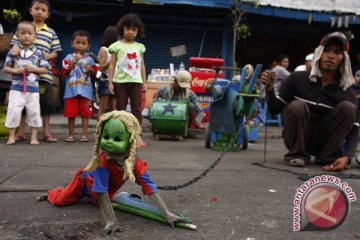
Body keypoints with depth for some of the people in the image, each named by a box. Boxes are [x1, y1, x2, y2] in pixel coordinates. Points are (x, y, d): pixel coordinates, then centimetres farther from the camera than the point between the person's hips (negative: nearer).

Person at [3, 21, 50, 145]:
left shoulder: (38, 53, 4)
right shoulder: (13, 52, 4)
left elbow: (44, 70, 5)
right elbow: (5, 68, 6)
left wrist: (34, 69, -12)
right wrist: (15, 70, -13)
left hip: (33, 88, 0)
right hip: (16, 88, 0)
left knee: (34, 111, 3)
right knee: (13, 111, -2)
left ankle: (34, 137, 13)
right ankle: (11, 136, 11)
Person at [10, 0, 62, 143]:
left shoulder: (51, 33, 11)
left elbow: (55, 53, 8)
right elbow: (15, 43, 7)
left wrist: (48, 56, -13)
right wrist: (15, 47, -16)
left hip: (44, 74, 0)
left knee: (46, 103, 3)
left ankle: (46, 132, 15)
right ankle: (20, 132, 17)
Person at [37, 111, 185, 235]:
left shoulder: (137, 164, -36)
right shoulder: (103, 159, -46)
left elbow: (150, 189, -36)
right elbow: (102, 193, -44)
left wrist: (167, 215, -42)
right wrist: (111, 221, -48)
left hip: (108, 190, 3)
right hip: (86, 181, -3)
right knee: (59, 200, 8)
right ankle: (51, 193, 40)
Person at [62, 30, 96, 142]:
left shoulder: (89, 59, 7)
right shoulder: (69, 58, 3)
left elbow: (94, 74, 9)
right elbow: (66, 72, -7)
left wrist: (90, 70, -11)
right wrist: (74, 62, -16)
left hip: (85, 90, 0)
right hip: (71, 90, 0)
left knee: (85, 113, 4)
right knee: (71, 113, 5)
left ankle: (85, 134, 11)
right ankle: (71, 134, 15)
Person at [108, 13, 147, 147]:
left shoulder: (139, 46, 11)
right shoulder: (117, 46, 3)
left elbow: (142, 65, 13)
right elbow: (112, 65, 1)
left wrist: (144, 82, 8)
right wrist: (110, 82, -5)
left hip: (136, 81, 2)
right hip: (121, 81, -2)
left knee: (137, 109, 2)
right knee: (121, 109, 4)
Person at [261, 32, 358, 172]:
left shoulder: (347, 92, -5)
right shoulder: (298, 79, -10)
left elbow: (354, 129, -8)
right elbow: (275, 109, -8)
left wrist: (346, 156, -26)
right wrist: (270, 89, -28)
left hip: (326, 142, 2)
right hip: (299, 140, -2)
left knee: (348, 107, -19)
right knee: (297, 106, -29)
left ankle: (329, 156, -7)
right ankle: (297, 154, -9)